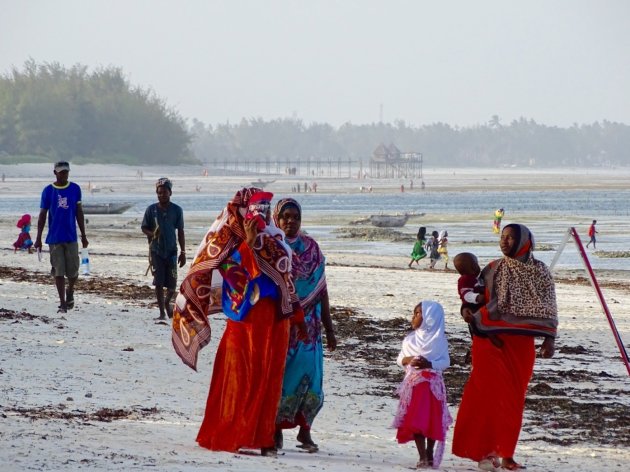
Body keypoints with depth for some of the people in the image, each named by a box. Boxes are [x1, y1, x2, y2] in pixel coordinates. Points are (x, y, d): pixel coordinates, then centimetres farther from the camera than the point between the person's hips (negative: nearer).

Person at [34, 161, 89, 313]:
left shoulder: (75, 189, 5)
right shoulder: (48, 191, 1)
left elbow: (79, 213, 9)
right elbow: (42, 215, 3)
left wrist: (83, 236, 8)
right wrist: (38, 239, 0)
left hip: (71, 237, 1)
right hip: (54, 238, -1)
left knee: (73, 271, 0)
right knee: (59, 272, -2)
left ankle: (70, 292, 30)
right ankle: (63, 303, 4)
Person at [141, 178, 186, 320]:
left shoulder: (177, 210, 1)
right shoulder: (151, 209, 0)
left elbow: (180, 232, 4)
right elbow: (144, 227, 7)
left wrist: (183, 252, 3)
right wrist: (152, 234, -15)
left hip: (171, 251, 0)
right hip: (156, 250, 0)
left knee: (172, 284, 0)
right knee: (159, 283, -3)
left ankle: (167, 303, 30)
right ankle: (162, 312, 5)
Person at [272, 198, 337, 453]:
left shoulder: (311, 248, 8)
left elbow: (321, 289, 10)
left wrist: (329, 328, 9)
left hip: (307, 324, 2)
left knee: (308, 371, -6)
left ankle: (304, 431, 4)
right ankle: (276, 429, 9)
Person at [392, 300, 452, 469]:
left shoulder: (438, 339, 0)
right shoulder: (410, 339, 9)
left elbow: (446, 361, -4)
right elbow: (399, 359, 12)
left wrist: (429, 364, -19)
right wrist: (408, 360, -10)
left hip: (432, 383, -2)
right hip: (413, 383, 2)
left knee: (432, 420, 2)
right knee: (416, 421, -5)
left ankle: (430, 455, 15)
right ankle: (422, 457, -4)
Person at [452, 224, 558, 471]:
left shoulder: (539, 272, 6)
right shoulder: (493, 269, 8)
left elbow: (548, 308, 6)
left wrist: (549, 338, -3)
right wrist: (468, 308, -6)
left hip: (521, 342, 1)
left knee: (514, 398, 4)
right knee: (492, 393, -12)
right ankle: (487, 451, -13)